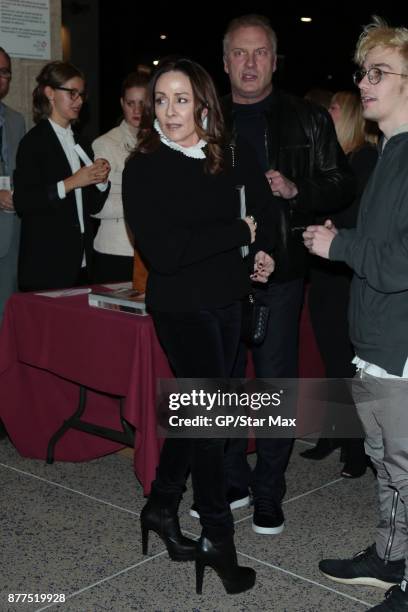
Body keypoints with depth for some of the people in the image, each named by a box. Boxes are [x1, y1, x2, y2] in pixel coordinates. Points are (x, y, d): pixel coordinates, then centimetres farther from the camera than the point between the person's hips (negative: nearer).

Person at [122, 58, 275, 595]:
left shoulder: (226, 160, 4)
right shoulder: (144, 169, -12)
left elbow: (260, 209, 20)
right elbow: (164, 252, -22)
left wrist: (262, 253, 0)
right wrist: (240, 233, -16)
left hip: (226, 302, 6)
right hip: (181, 306, -6)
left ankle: (161, 506, 32)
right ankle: (218, 537, 15)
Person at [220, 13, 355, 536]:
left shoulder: (307, 120, 3)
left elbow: (341, 185, 2)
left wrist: (295, 190, -14)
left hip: (279, 272, -3)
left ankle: (268, 493, 17)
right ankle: (230, 481, 27)